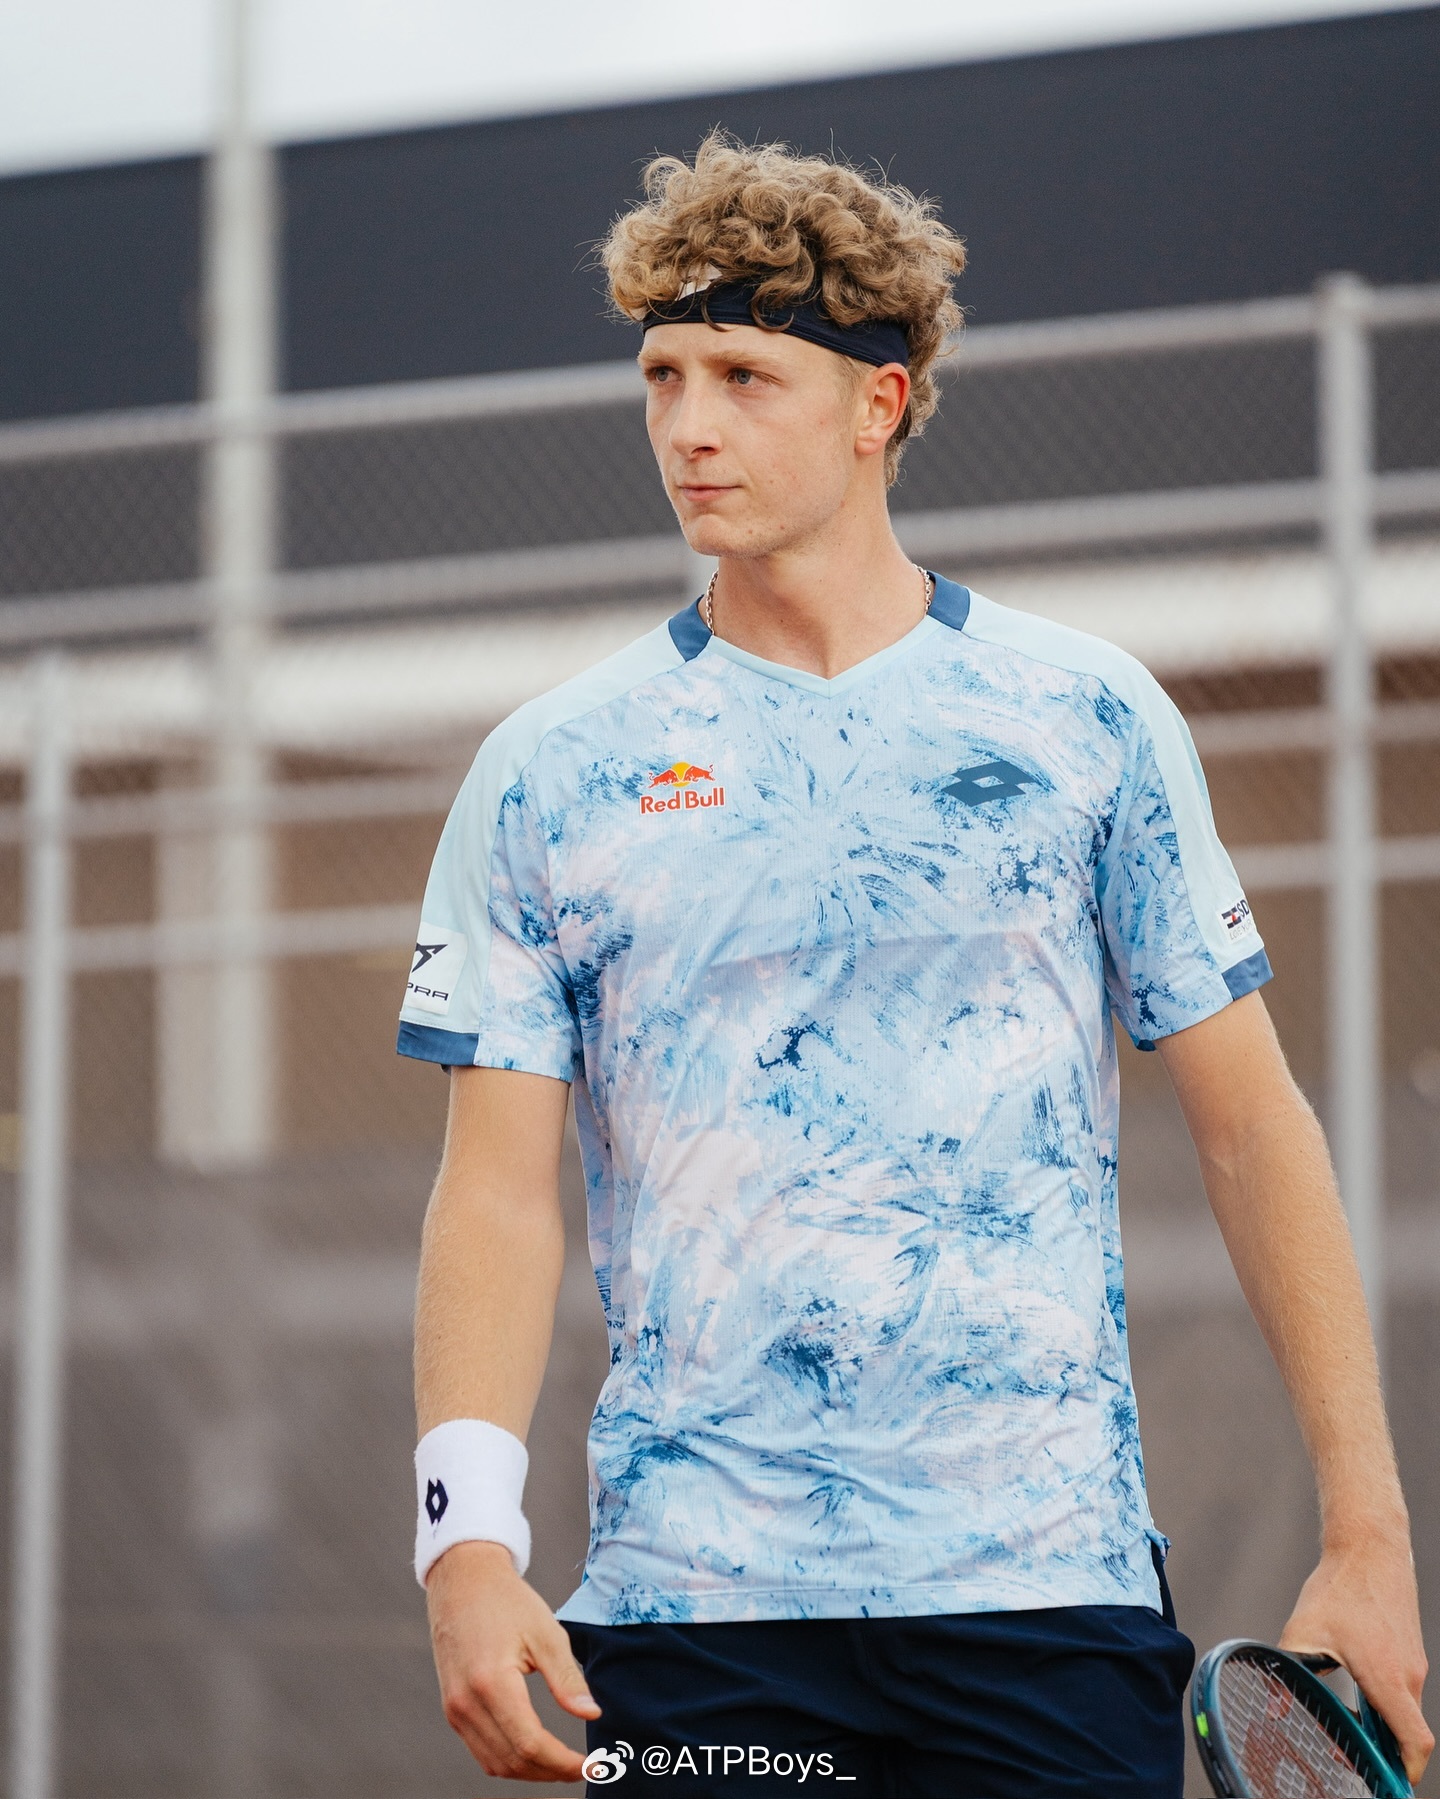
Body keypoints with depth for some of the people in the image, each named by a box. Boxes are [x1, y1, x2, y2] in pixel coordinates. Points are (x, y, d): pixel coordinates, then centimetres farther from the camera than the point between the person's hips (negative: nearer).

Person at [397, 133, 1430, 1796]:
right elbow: (499, 1192, 2)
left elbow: (1248, 1127, 6)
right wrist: (468, 1535, -13)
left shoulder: (1090, 719, 4)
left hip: (1049, 1591, 0)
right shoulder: (548, 774, 5)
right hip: (690, 1599, 0)